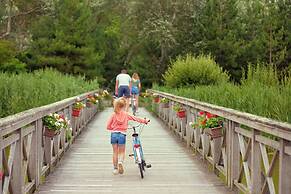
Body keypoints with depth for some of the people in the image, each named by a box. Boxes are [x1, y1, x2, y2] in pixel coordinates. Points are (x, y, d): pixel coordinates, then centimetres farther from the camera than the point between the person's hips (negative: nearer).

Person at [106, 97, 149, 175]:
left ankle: (115, 168, 15)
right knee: (121, 152, 10)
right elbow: (135, 118, 4)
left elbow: (108, 126, -1)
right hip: (122, 134, -1)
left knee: (115, 152, 12)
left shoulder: (113, 114, 0)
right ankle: (120, 162, -19)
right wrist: (145, 121, 15)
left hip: (114, 134, 1)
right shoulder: (126, 114, -2)